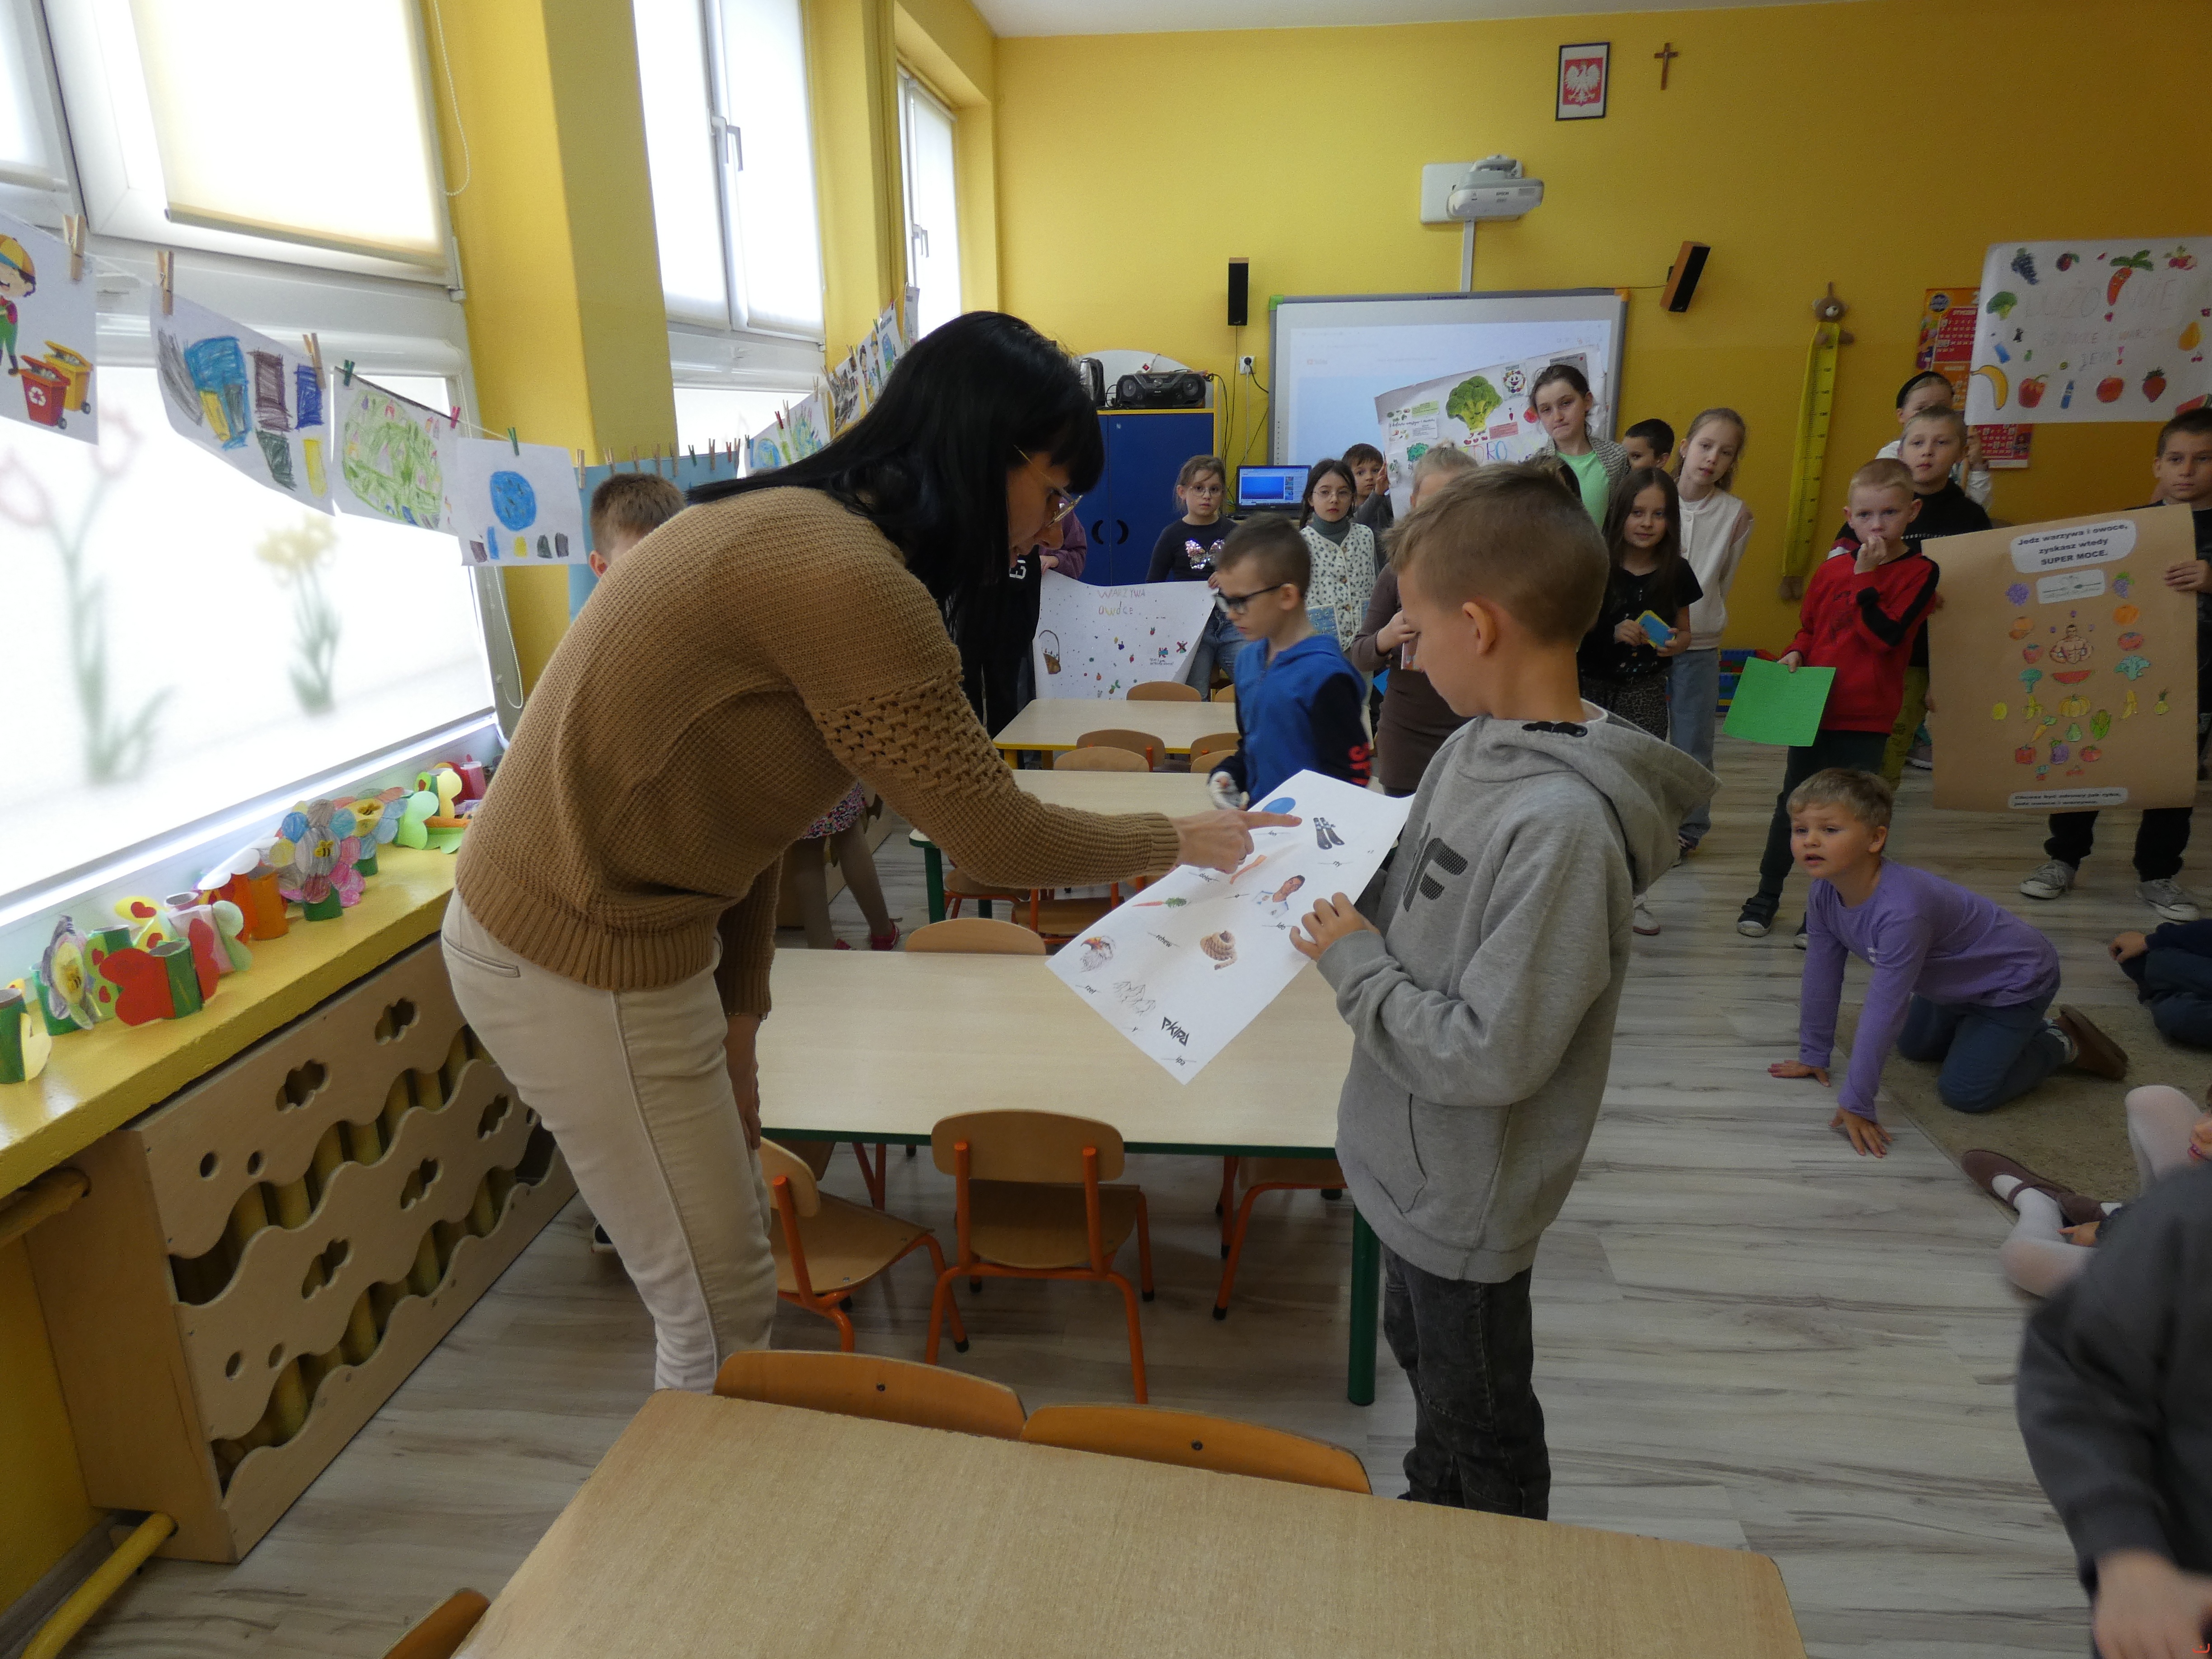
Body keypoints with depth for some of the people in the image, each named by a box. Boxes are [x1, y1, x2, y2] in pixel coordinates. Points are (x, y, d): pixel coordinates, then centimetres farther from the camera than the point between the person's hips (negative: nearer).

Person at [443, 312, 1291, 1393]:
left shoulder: (792, 530, 8)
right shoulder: (844, 574, -24)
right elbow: (993, 837, -20)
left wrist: (736, 1018, 9)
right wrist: (1177, 840, -3)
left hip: (550, 917, 10)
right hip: (580, 966, -10)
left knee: (721, 1272, 22)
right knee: (721, 1311, 6)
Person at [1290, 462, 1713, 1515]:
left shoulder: (1563, 825, -32)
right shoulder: (1476, 745, -5)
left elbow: (1490, 1055, -30)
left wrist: (1354, 965, -21)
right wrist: (1337, 898, -3)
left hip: (1463, 1195, -8)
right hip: (1416, 1161, 8)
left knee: (1480, 1426, 18)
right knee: (1423, 1355, 31)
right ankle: (1427, 1518, 56)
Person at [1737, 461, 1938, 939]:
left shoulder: (1919, 573, -6)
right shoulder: (1832, 570, 4)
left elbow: (1885, 635, -19)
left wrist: (1865, 578, -21)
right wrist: (1795, 653, -3)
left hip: (1867, 720, -3)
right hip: (1814, 710, 3)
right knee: (1792, 804, 13)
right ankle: (1766, 895, 26)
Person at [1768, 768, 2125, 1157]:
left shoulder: (1902, 911, -42)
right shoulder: (1824, 894, -18)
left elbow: (1884, 1010, -39)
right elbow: (1821, 977, -7)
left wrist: (1855, 1103, -34)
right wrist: (1813, 1056, 0)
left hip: (2017, 977, -8)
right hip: (1957, 983, 8)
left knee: (1963, 1092, -11)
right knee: (1913, 1046, 24)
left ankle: (2061, 1043, 10)